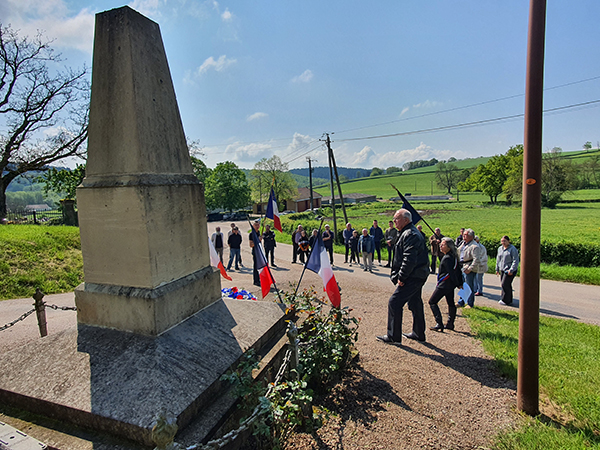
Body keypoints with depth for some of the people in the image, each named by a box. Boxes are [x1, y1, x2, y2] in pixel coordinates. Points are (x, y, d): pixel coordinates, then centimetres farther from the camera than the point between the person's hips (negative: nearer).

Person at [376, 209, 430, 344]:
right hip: (417, 276, 11)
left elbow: (409, 259, -26)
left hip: (413, 277, -11)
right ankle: (418, 334, 32)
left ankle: (393, 336, 0)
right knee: (415, 303, 19)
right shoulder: (407, 233, 16)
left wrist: (401, 277, -20)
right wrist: (400, 276, 16)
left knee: (394, 302, -8)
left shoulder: (410, 235, -19)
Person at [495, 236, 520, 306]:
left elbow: (515, 261, -13)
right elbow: (498, 259, 21)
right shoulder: (500, 248, 12)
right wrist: (497, 269, 19)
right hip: (502, 270, 7)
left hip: (509, 270, -7)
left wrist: (511, 270, -19)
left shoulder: (513, 249, -10)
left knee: (505, 285, -10)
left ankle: (506, 301, 2)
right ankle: (509, 301, 20)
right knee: (503, 285, 9)